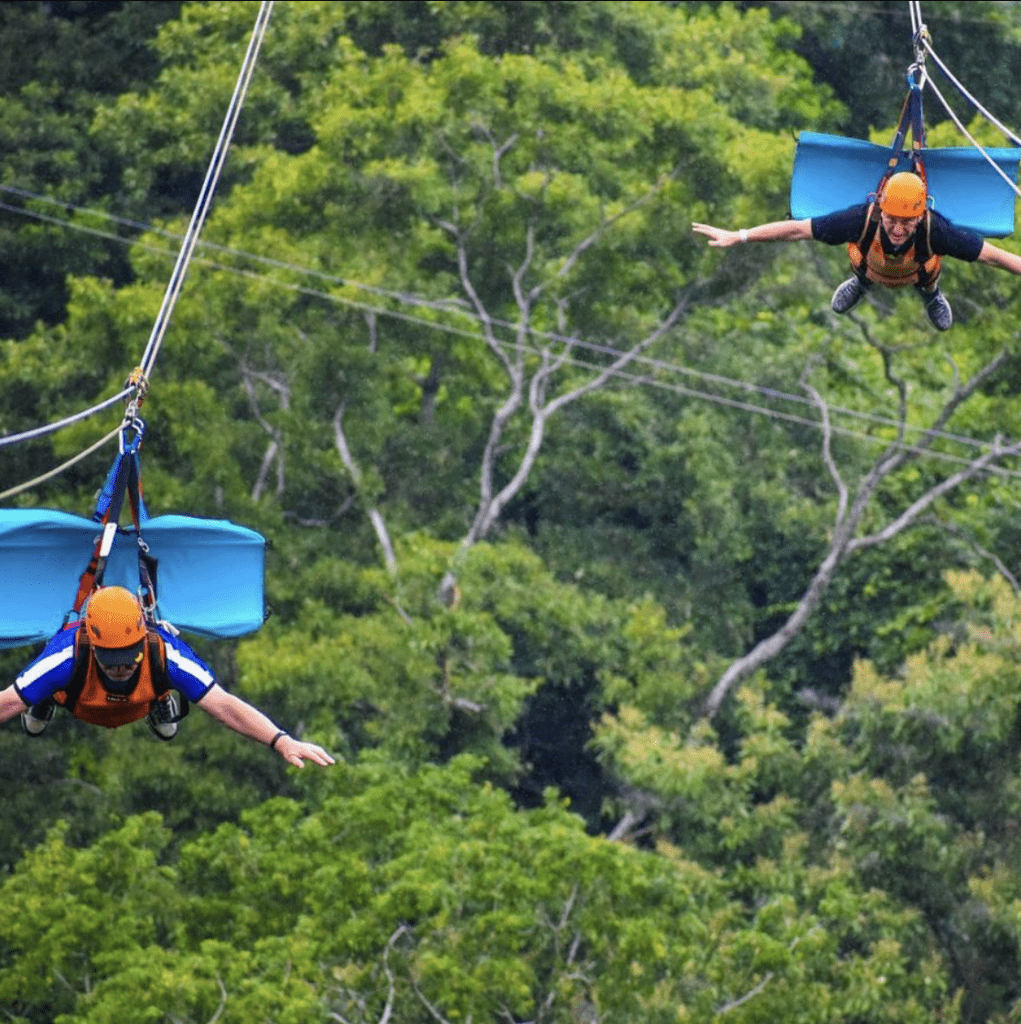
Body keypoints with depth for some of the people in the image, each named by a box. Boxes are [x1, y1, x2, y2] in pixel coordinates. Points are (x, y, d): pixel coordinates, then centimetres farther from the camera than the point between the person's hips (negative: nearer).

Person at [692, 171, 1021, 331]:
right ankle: (861, 285, 68)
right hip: (872, 265, 0)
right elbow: (796, 229, -42)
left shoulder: (934, 229, -50)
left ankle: (930, 293, 66)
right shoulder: (862, 219, -49)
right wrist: (738, 236, -43)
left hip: (917, 273, 0)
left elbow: (992, 254, -40)